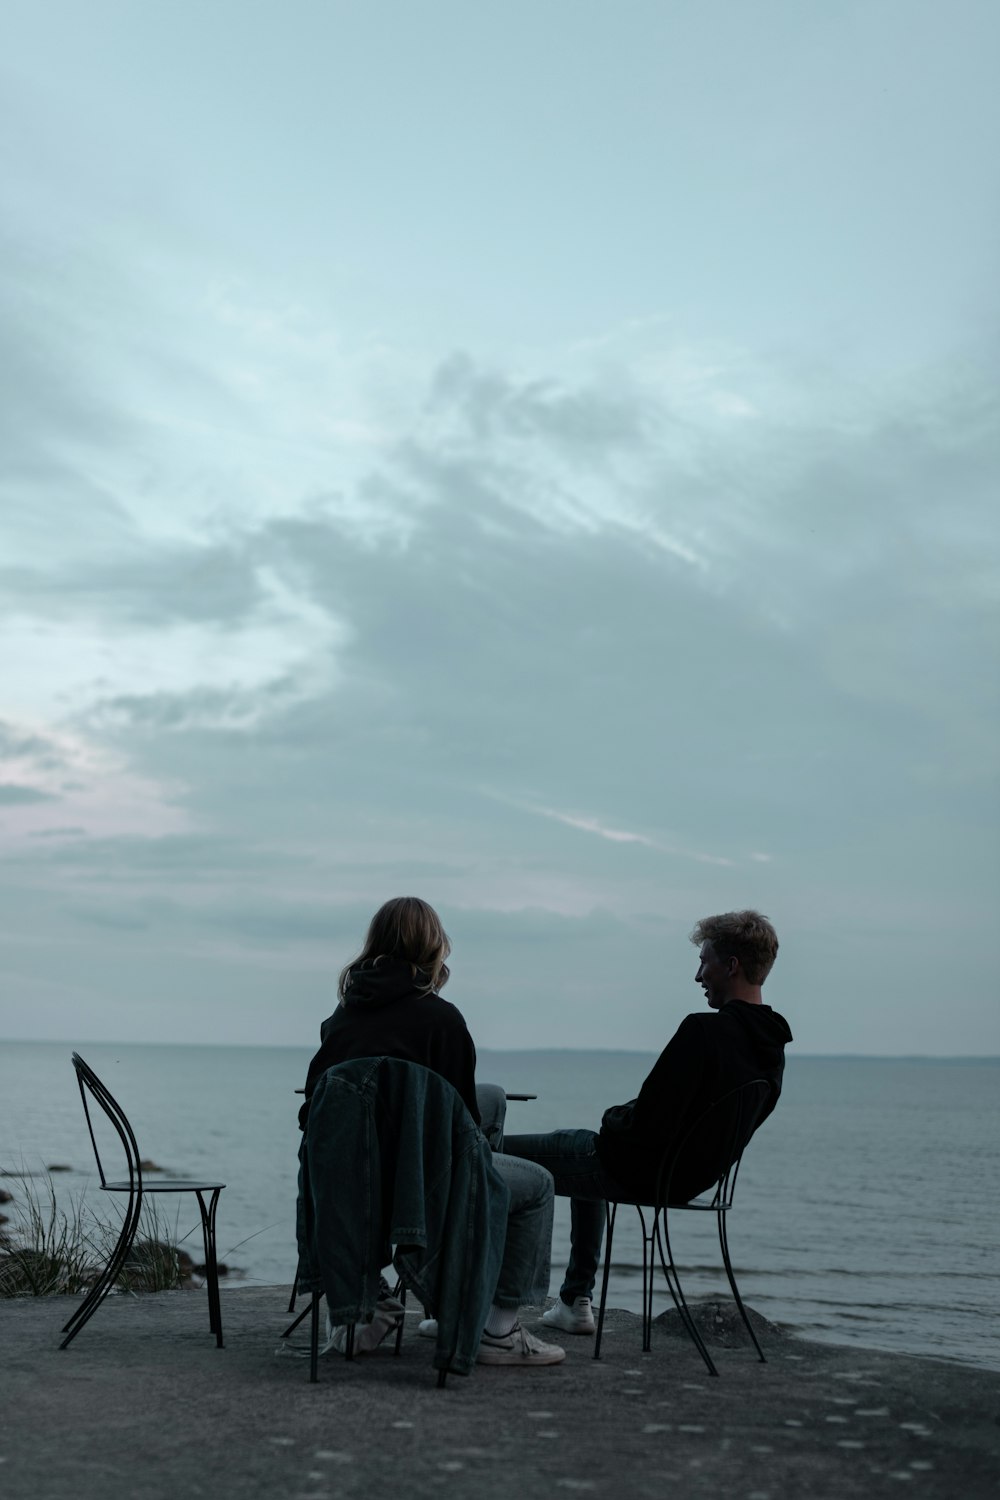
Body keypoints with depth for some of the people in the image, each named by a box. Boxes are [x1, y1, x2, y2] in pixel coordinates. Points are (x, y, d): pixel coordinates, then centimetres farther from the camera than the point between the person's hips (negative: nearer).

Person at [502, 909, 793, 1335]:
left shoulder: (704, 1031, -28)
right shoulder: (772, 1047, 0)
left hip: (637, 1171, -9)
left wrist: (614, 1118, -7)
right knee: (578, 1142, 38)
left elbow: (651, 1124, -29)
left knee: (498, 1157, 7)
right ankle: (576, 1301, 38)